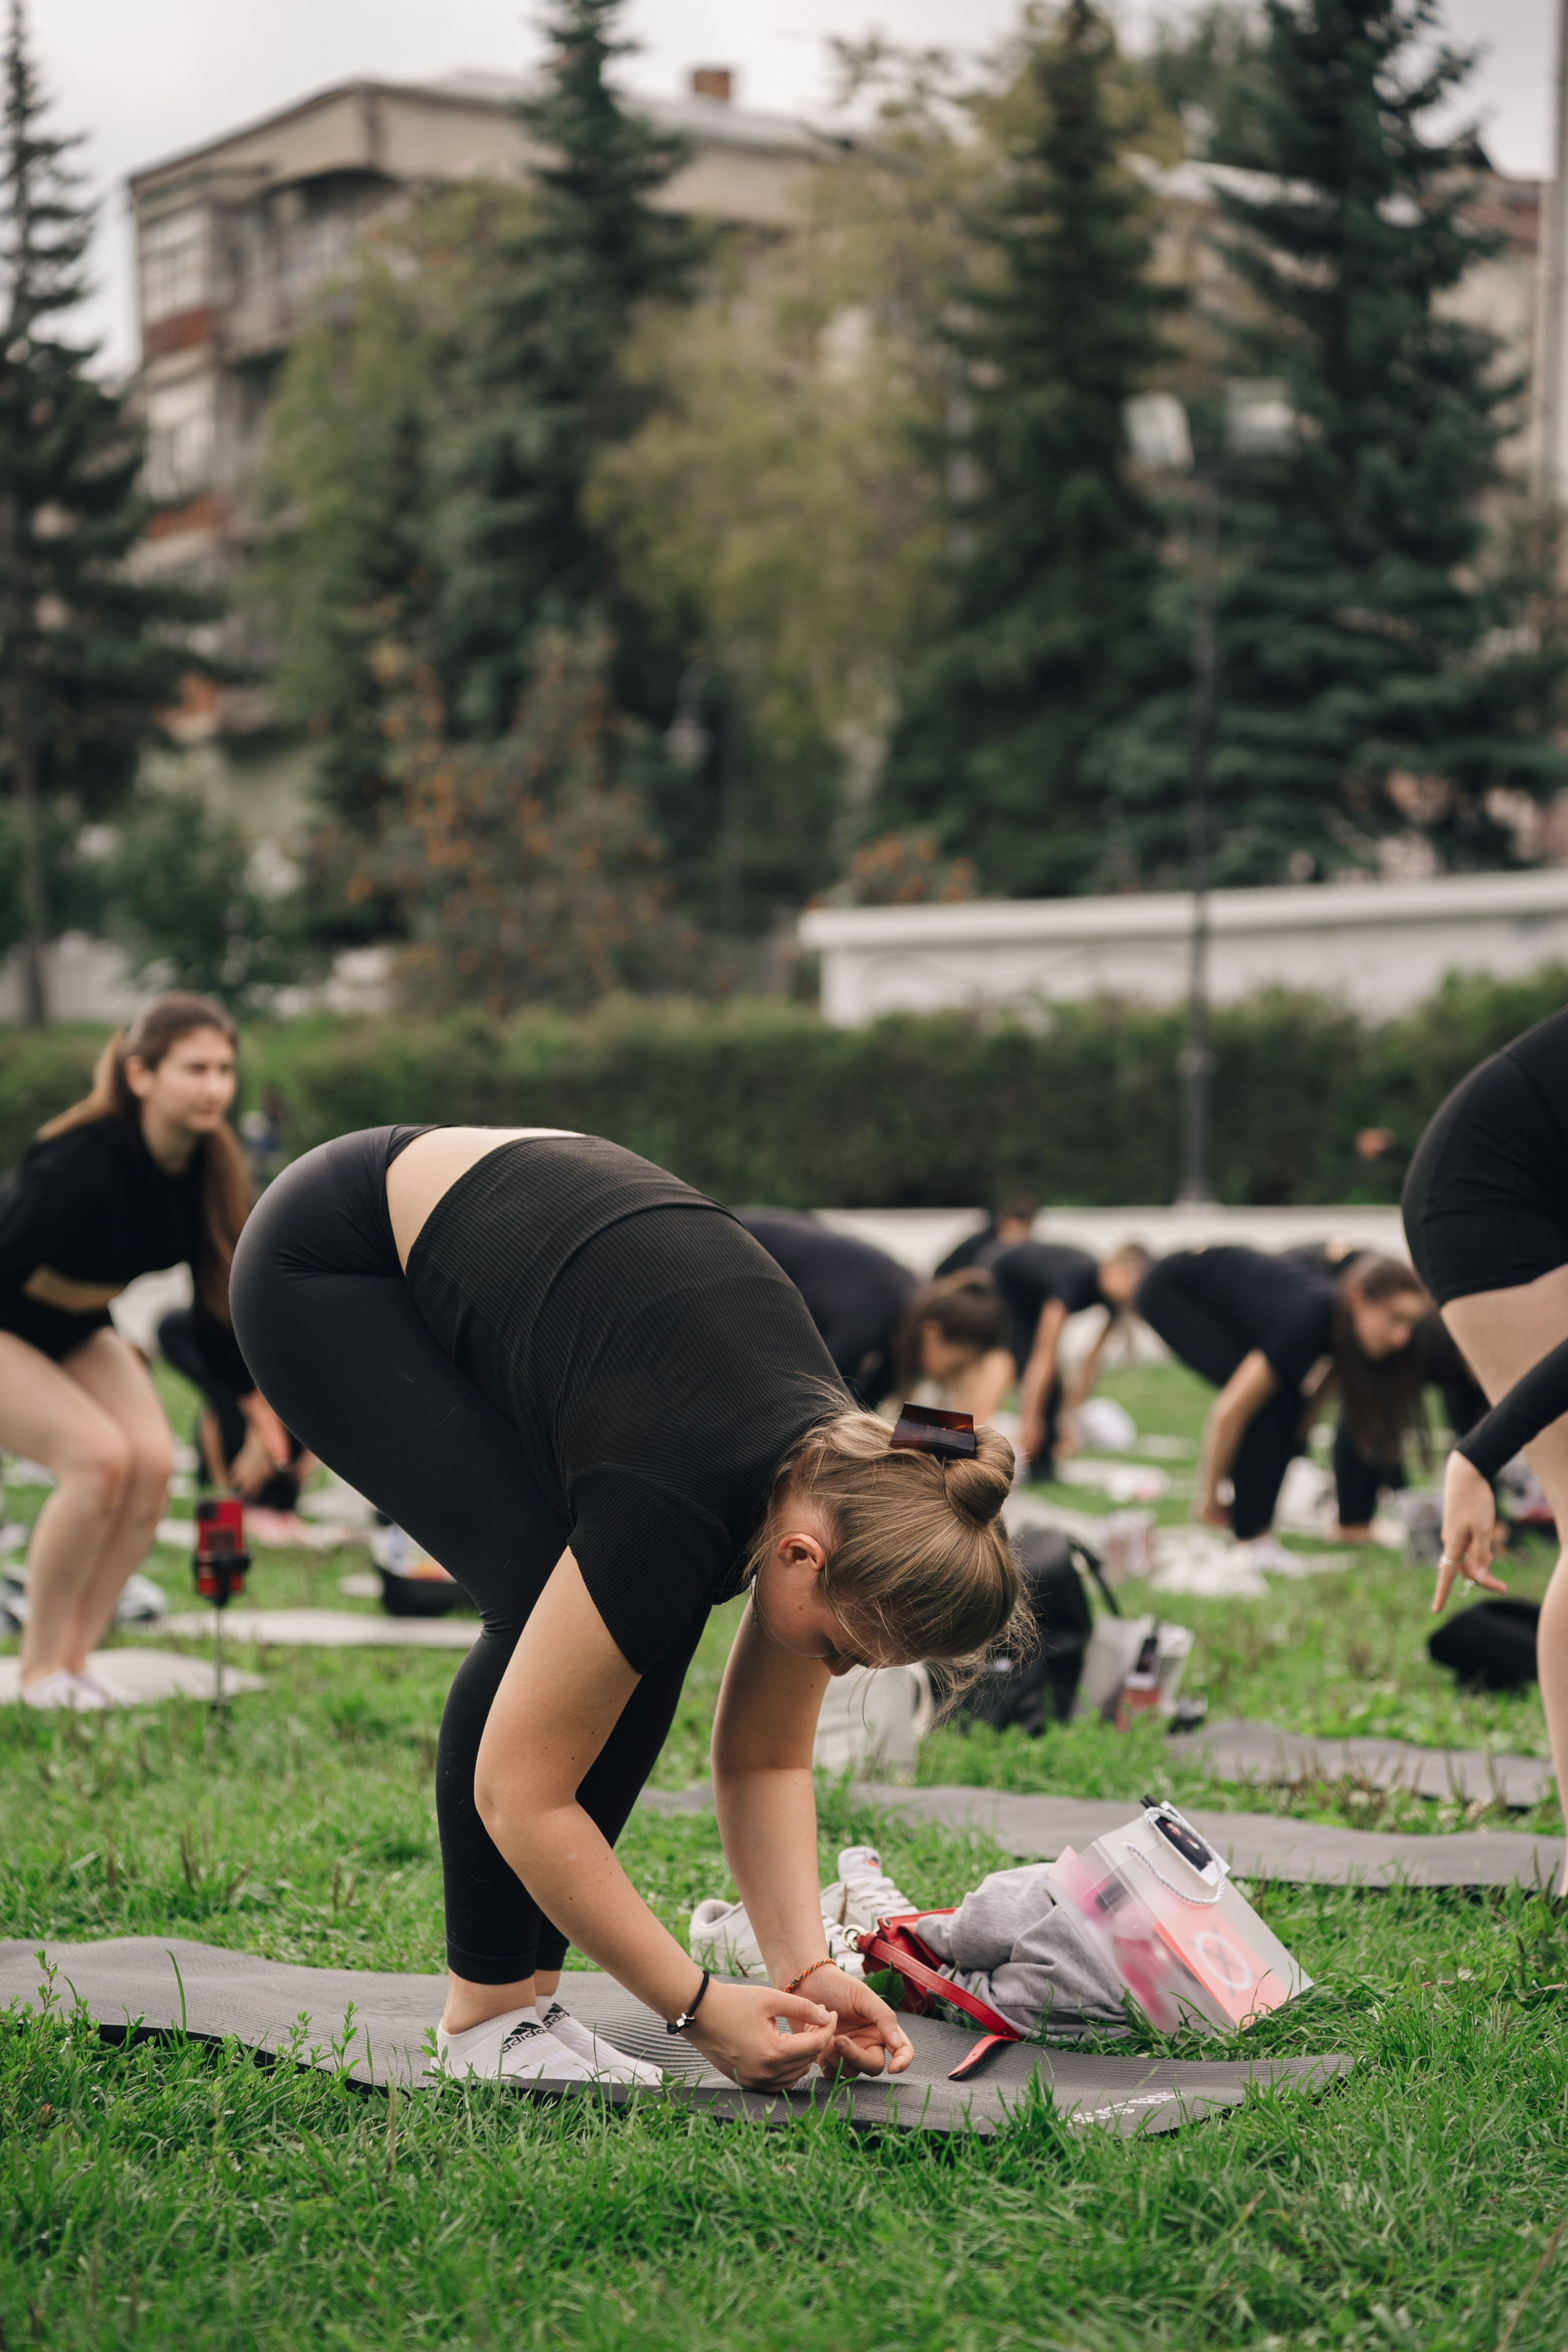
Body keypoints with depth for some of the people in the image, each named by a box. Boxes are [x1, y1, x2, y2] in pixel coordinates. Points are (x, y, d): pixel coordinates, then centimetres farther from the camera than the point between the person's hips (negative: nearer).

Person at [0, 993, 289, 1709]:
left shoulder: (208, 1168, -12)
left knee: (152, 1463, -13)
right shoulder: (82, 1165, -35)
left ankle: (75, 1659, -2)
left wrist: (254, 1395, 4)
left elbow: (217, 1292, 1)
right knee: (98, 1455, -25)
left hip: (79, 1331, 7)